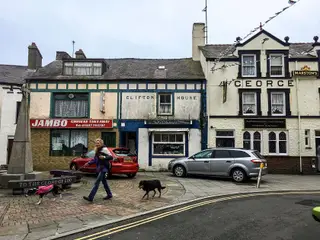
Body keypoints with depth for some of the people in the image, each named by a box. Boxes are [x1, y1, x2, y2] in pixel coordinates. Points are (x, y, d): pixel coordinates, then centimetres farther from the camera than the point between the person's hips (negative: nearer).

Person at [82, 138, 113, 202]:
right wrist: (88, 163, 8)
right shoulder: (97, 150, 14)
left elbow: (111, 157, -15)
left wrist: (104, 157, -30)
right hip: (100, 168, 9)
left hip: (103, 168, -9)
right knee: (104, 182, 16)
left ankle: (90, 198, -11)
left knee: (96, 183, -10)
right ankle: (109, 195, 28)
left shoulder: (104, 149, -11)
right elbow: (95, 159, 19)